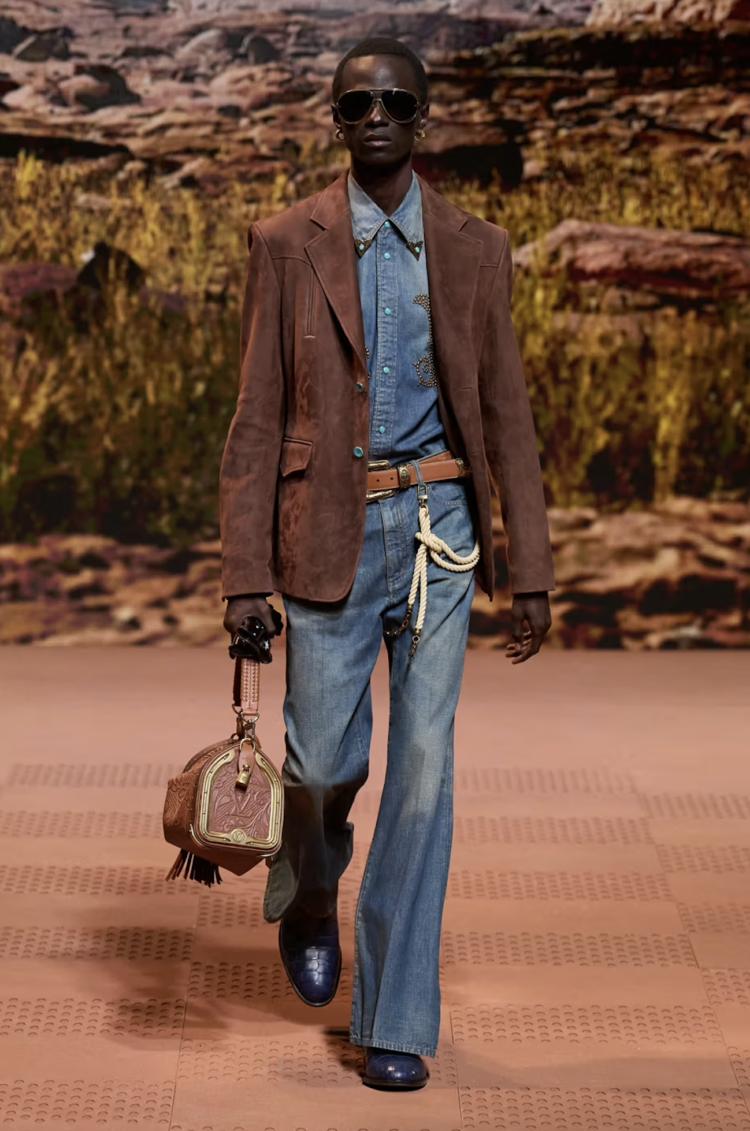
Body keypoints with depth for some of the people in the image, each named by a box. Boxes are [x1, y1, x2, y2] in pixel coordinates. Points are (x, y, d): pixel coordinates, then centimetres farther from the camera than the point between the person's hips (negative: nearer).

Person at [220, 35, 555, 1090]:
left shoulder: (474, 248, 6)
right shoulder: (288, 242, 1)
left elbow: (507, 413, 7)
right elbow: (258, 417, 0)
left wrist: (530, 570, 3)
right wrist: (246, 574, -6)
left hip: (439, 526, 1)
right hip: (333, 528, -1)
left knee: (424, 764, 0)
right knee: (326, 757, 4)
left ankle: (396, 1020, 11)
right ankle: (310, 891, 41)